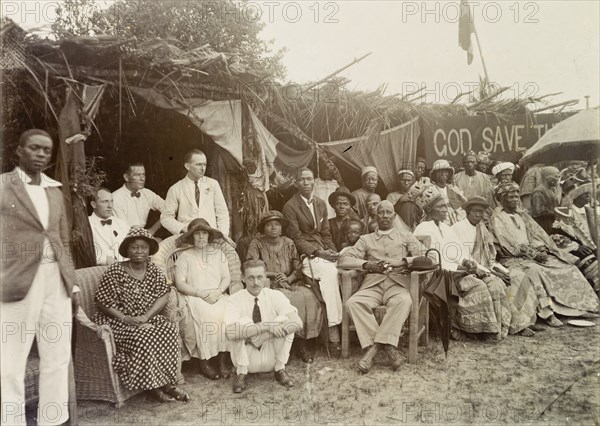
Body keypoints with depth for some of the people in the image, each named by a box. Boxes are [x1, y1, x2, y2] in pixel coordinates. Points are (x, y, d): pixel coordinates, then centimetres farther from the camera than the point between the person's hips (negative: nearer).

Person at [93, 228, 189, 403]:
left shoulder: (154, 270, 5)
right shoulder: (115, 271, -7)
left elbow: (163, 296, -4)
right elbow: (102, 302, -9)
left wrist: (145, 317, -19)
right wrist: (125, 318, -21)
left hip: (148, 319, 4)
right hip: (118, 321, -4)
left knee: (169, 330, -22)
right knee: (142, 337, -31)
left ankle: (167, 383, -17)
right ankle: (154, 387, -18)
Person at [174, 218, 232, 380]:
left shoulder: (218, 253, 16)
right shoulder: (184, 256, 7)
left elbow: (227, 278, 10)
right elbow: (180, 283, -1)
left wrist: (218, 291, -9)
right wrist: (200, 293, -13)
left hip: (217, 296, 2)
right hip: (193, 298, -2)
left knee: (227, 314, -29)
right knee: (205, 315, -33)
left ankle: (223, 359, -21)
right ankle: (204, 362, -21)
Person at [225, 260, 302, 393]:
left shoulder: (275, 296, -9)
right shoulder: (235, 300, -14)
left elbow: (297, 323, -23)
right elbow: (230, 332, -33)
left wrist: (265, 335, -31)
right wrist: (265, 326, -36)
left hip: (271, 357, 2)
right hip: (247, 357, -1)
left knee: (284, 320, -22)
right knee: (243, 322, -26)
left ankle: (280, 369, -7)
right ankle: (241, 373, -11)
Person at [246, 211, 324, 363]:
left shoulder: (289, 243, 13)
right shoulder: (256, 244, 2)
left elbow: (298, 268, 8)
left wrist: (288, 279, -11)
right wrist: (275, 275, -9)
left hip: (291, 283, 4)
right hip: (269, 286, -3)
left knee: (309, 296, -26)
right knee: (292, 300, -32)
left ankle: (306, 338, -13)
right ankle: (299, 340, -16)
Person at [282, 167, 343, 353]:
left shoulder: (321, 204, 17)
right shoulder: (290, 206, -2)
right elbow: (296, 238, -7)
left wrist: (332, 252, 1)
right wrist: (317, 252, -17)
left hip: (324, 252, 6)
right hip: (305, 255, -5)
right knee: (329, 272, -33)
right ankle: (333, 333, -27)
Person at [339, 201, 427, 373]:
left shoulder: (406, 237, 23)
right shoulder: (366, 239, 24)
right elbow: (343, 260, 12)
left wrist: (402, 262, -9)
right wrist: (366, 264, -6)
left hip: (397, 283, -1)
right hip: (372, 284, 1)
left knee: (404, 301, -36)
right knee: (353, 302, -31)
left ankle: (375, 345, -30)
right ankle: (388, 345, -26)